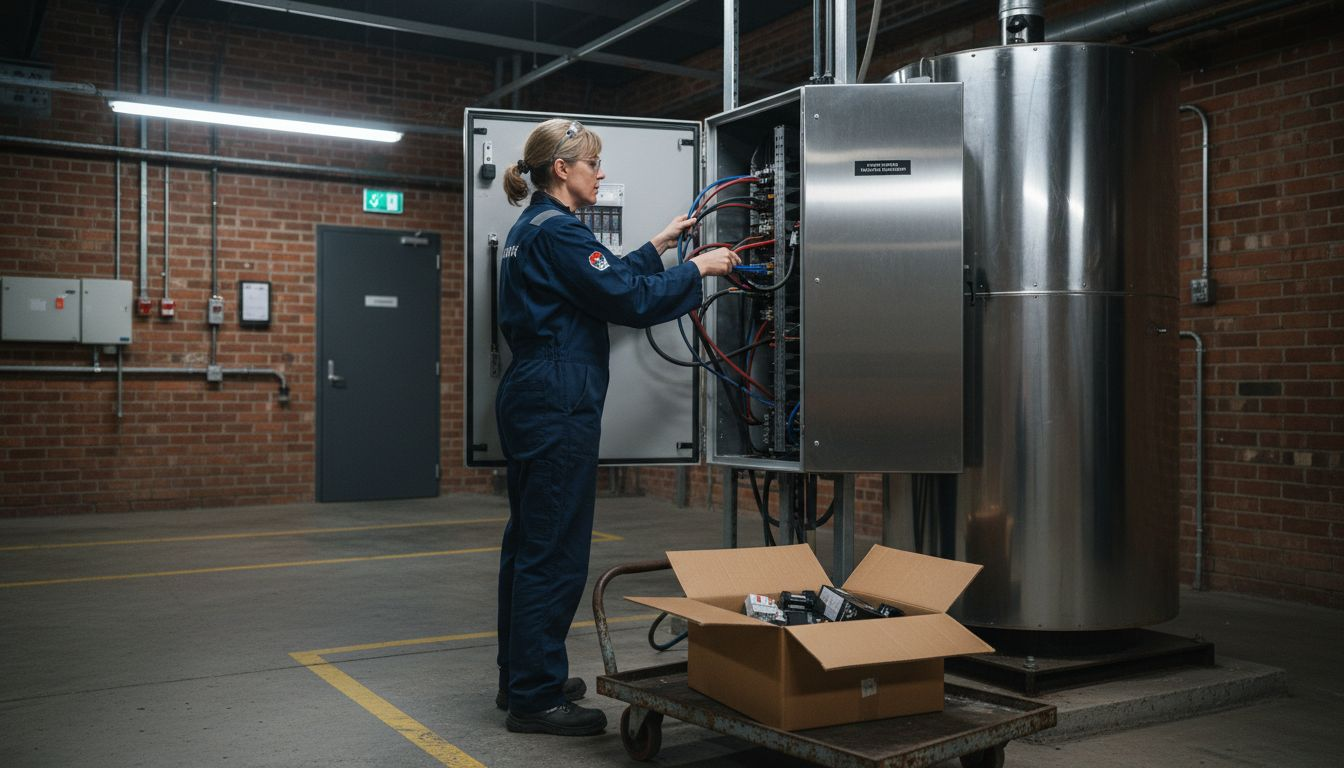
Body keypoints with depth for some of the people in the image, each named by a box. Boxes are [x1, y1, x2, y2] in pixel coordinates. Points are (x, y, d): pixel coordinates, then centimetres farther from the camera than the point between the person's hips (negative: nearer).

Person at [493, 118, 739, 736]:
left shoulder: (528, 230, 17)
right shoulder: (557, 231, -14)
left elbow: (605, 280, 24)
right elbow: (629, 300, -16)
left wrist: (659, 244, 25)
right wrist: (699, 268, -5)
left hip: (528, 400, 11)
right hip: (559, 404, -11)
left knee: (529, 542, 16)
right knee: (555, 551, -5)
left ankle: (521, 678, 27)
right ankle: (535, 698, 2)